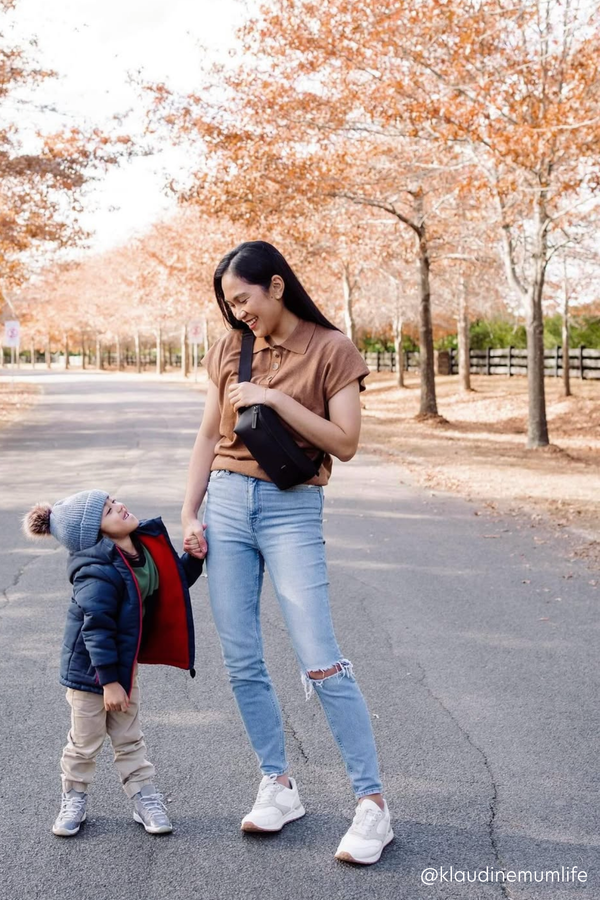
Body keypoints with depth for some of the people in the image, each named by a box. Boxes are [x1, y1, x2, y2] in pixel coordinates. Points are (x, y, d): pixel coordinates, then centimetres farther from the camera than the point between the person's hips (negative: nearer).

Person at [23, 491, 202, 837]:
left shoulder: (146, 547, -7)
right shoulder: (98, 574, -32)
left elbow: (175, 581, 10)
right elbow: (96, 629, -29)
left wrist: (194, 558, -7)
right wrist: (108, 681, -26)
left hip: (124, 665, 7)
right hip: (89, 668, -7)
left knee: (130, 739, 16)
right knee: (85, 742, 11)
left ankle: (146, 799, 26)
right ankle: (74, 800, 31)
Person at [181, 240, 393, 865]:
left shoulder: (331, 349, -3)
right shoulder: (231, 350, 10)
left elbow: (344, 443, -8)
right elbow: (208, 439, 14)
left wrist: (276, 399, -15)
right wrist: (189, 515, 7)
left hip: (291, 510, -5)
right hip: (227, 503, 5)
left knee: (321, 662, -9)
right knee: (241, 661, 5)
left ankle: (372, 804, 0)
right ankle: (278, 786, 19)